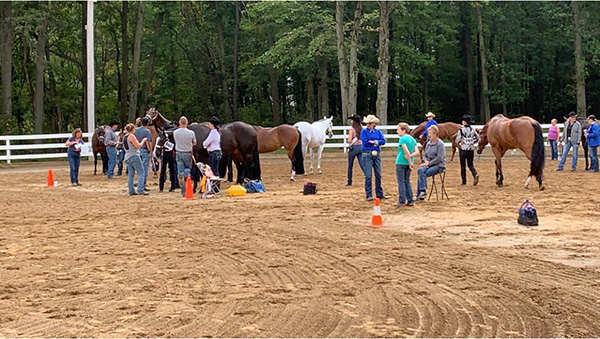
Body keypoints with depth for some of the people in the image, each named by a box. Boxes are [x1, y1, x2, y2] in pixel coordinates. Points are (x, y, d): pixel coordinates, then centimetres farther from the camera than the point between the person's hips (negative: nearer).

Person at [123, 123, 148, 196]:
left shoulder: (125, 137, 15)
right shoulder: (131, 136, -11)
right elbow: (138, 146, -12)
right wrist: (143, 141, 4)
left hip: (127, 157, 9)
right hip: (134, 156, -9)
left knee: (130, 174, 6)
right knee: (141, 173, -5)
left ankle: (131, 191, 3)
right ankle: (140, 190, -13)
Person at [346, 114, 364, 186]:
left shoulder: (352, 129, -12)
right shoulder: (362, 129, 3)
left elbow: (349, 140, -15)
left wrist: (347, 140, 5)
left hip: (353, 147, -4)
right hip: (361, 147, 4)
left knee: (350, 165, 11)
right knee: (362, 164, 2)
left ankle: (349, 181, 20)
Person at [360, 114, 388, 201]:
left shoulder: (378, 132, 9)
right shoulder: (364, 131, -1)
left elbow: (383, 141, -3)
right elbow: (365, 142, -14)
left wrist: (373, 142, -14)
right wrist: (376, 142, -6)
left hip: (377, 155, 4)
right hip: (367, 155, -4)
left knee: (378, 175, 9)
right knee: (368, 176, -3)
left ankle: (380, 194, 18)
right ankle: (369, 195, 2)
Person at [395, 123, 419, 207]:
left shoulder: (402, 139, -13)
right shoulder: (412, 139, 10)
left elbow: (406, 152, -21)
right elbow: (417, 152, 4)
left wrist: (410, 162, -13)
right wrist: (410, 156, -8)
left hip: (401, 162, -7)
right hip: (409, 163, 7)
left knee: (401, 181, 2)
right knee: (407, 181, 15)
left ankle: (402, 201, 3)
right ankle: (410, 201, 13)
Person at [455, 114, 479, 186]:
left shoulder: (461, 129, -11)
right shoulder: (473, 129, 2)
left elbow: (457, 139, -16)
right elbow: (477, 139, 7)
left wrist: (460, 143, 3)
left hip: (463, 149, -4)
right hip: (471, 149, 4)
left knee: (463, 166, 7)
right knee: (470, 164, 14)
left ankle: (464, 182, 9)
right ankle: (475, 174, -14)